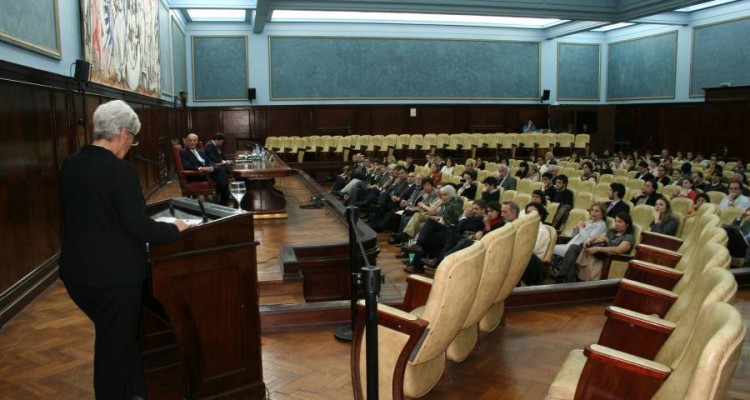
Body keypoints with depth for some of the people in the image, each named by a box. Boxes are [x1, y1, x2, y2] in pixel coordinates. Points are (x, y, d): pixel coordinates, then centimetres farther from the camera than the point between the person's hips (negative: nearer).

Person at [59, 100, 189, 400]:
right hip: (115, 274, -7)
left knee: (113, 336, 24)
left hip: (76, 271, 8)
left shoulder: (70, 165, 3)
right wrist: (174, 229, -4)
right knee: (116, 344, 12)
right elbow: (138, 227, -22)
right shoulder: (121, 171, -20)